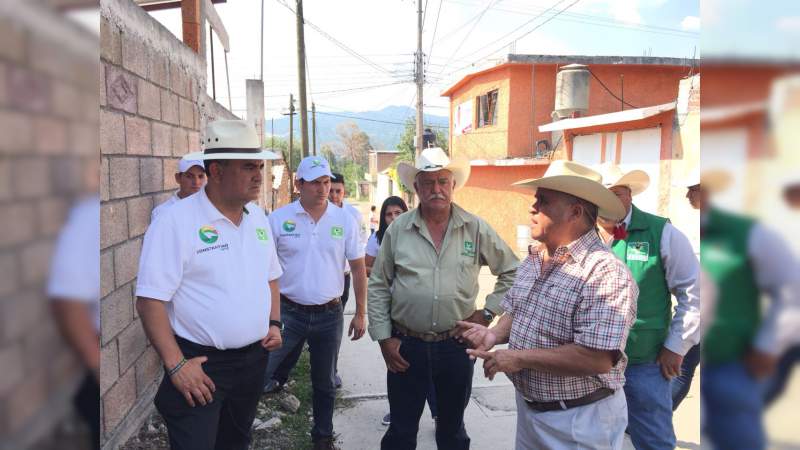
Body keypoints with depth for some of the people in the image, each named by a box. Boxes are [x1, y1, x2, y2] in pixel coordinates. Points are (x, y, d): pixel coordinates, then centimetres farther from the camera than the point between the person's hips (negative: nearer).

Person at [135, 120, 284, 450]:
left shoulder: (257, 216, 4)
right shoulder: (175, 221, -17)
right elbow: (149, 300, -17)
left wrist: (274, 323, 4)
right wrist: (176, 365, -19)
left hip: (253, 358, 7)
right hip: (199, 364, -6)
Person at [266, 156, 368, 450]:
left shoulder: (345, 220, -2)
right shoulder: (278, 219, -6)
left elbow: (358, 269, 4)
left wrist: (360, 314, 3)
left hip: (329, 315, 2)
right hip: (288, 312, -1)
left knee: (324, 383, 17)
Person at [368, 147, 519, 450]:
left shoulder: (476, 228, -3)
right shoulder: (398, 229, -3)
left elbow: (512, 272, 6)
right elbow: (378, 286, 1)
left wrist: (489, 312, -1)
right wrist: (383, 338, -2)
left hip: (457, 344, 1)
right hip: (406, 345, 0)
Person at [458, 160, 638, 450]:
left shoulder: (606, 273, -23)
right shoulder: (533, 259, 3)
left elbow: (597, 359, -29)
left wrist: (519, 358, -23)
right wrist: (495, 334, -7)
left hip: (580, 419, -7)